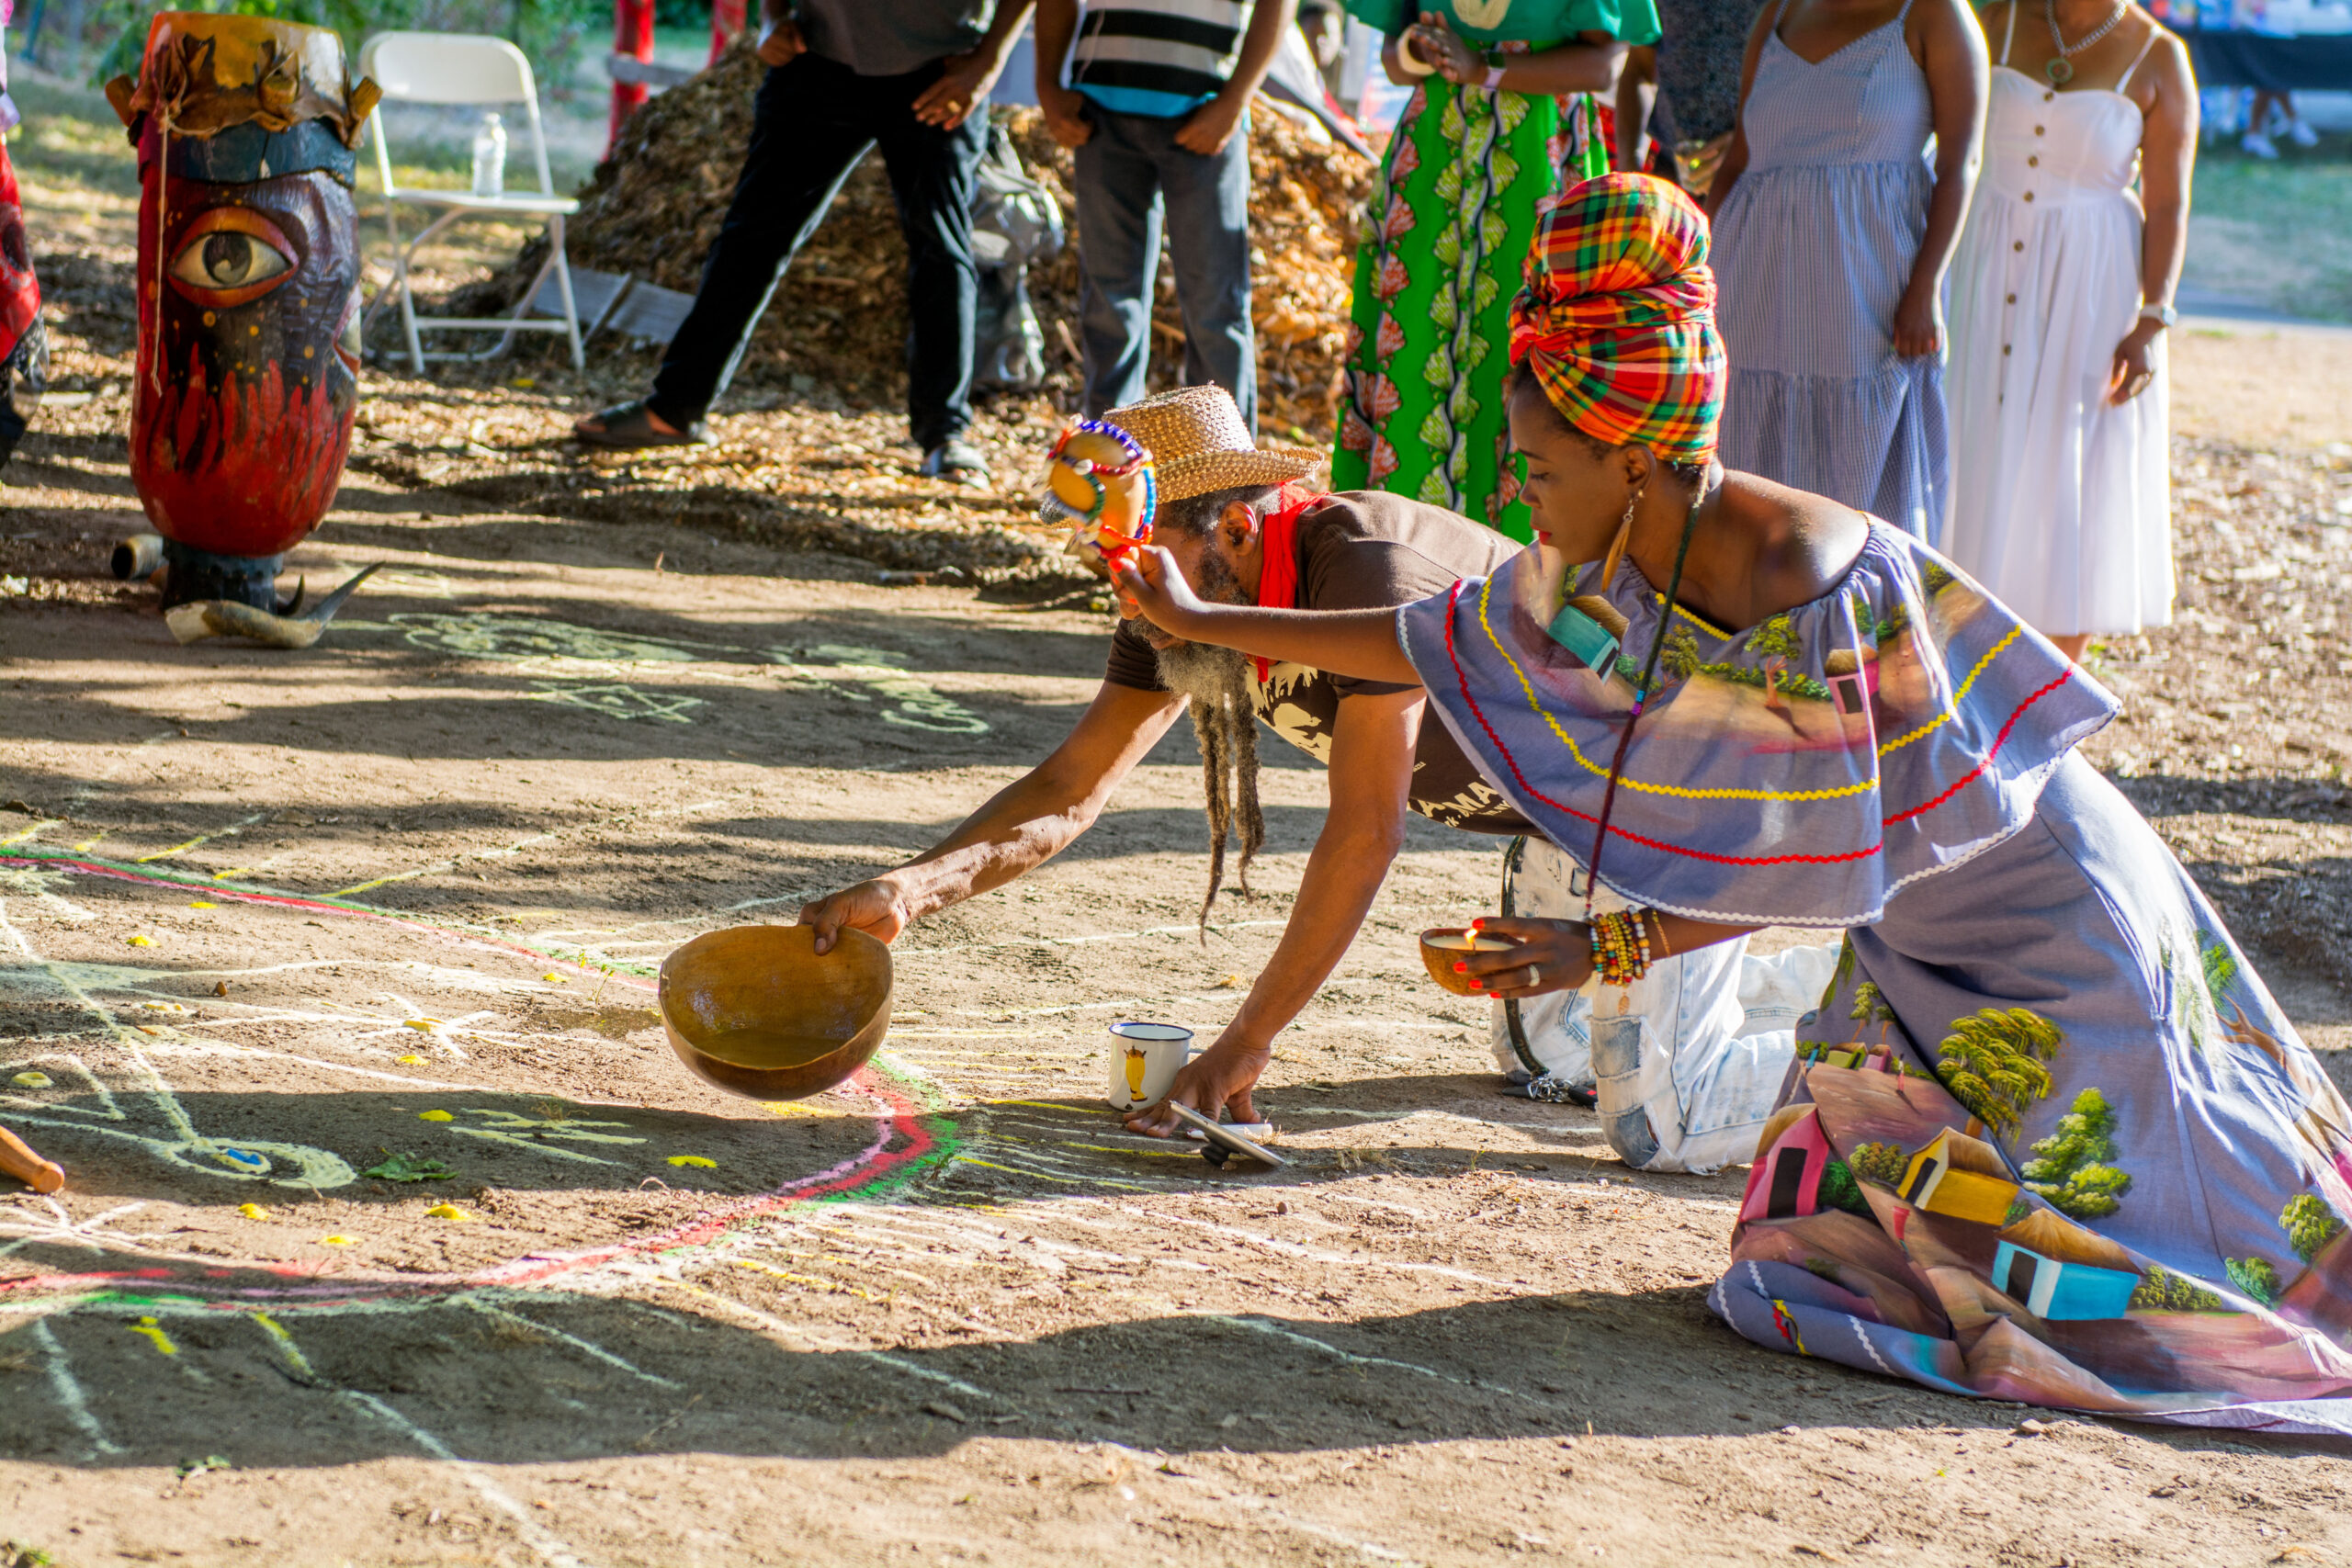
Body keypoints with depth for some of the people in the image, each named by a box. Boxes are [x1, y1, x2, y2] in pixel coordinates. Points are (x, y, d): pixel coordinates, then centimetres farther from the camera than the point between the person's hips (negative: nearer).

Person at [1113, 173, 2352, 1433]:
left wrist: (1613, 947, -29)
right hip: (1916, 945, 8)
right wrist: (1203, 623, 6)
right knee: (1833, 1240, 7)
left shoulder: (1803, 581, -32)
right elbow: (1436, 642, 5)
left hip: (2048, 922, -8)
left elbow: (1822, 857, -27)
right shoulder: (1617, 571, -8)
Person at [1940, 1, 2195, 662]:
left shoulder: (2159, 58, -5)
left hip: (2089, 286, -2)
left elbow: (2169, 206, -6)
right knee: (1975, 467, 3)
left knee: (2072, 482, 2)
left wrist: (2152, 324, -16)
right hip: (1990, 276, 2)